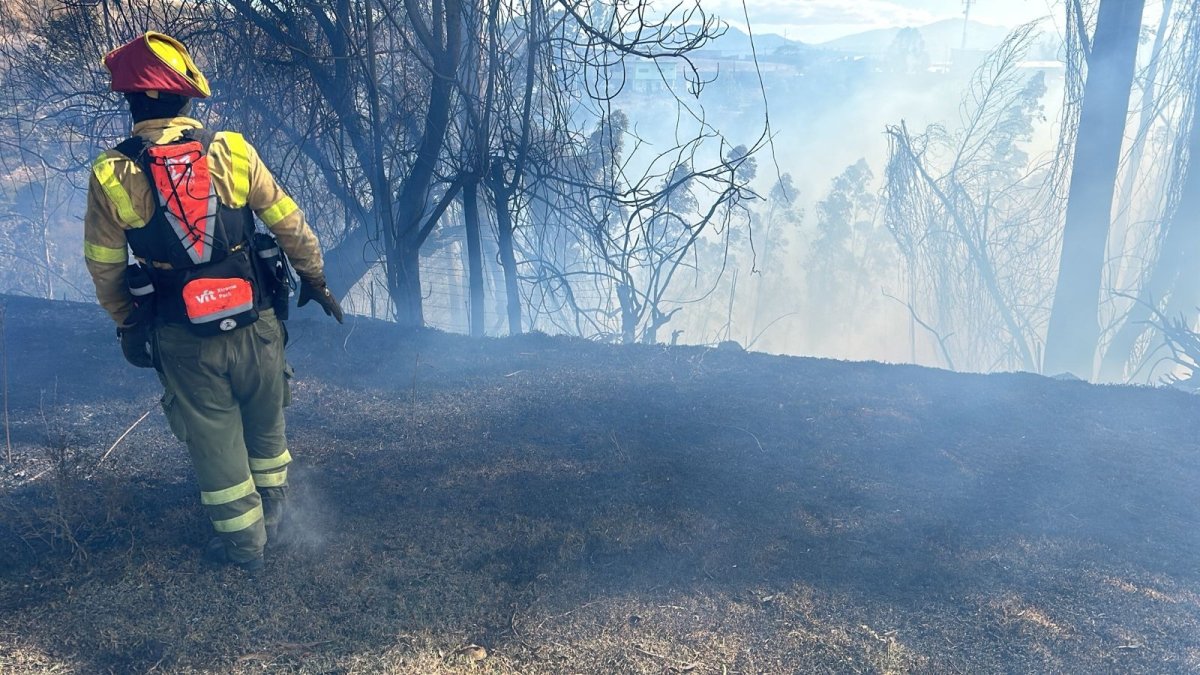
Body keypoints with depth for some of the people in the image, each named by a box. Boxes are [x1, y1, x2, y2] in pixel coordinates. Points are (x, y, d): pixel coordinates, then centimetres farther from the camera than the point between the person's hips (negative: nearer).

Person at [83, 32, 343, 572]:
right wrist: (316, 280, 13)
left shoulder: (111, 175, -7)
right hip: (255, 323, 1)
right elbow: (290, 225, -2)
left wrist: (125, 322, 19)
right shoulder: (233, 151, -8)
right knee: (265, 423, 24)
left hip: (182, 338, -1)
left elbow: (104, 267, 2)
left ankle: (244, 542, 27)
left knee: (213, 440, 15)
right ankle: (273, 510, 42)